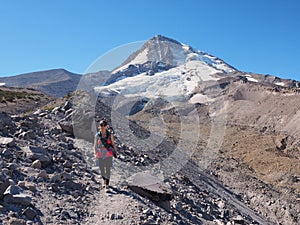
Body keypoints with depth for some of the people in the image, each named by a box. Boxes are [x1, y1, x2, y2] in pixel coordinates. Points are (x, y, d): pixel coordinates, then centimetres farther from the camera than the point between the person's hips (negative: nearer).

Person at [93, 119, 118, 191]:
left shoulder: (110, 134, -6)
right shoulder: (97, 135, -4)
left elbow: (113, 144, 4)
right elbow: (95, 145, 2)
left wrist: (116, 152, 6)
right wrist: (95, 154, -9)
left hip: (108, 154, -2)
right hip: (100, 155, 2)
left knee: (108, 170, -4)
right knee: (102, 169, 14)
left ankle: (107, 186, 0)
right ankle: (104, 181, 42)